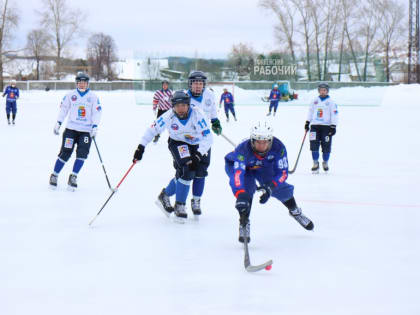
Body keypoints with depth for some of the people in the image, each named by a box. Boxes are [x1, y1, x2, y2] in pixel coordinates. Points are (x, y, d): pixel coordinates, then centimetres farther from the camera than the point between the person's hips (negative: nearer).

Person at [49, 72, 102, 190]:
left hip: (86, 131, 1)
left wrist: (95, 127, -7)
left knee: (82, 153, -9)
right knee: (65, 153, -4)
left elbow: (97, 112, 3)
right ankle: (54, 175, 9)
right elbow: (64, 109, 8)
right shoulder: (70, 95, 4)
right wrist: (58, 123, 2)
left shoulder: (93, 96, 5)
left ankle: (73, 177, 2)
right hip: (71, 129, -1)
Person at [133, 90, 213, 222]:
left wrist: (198, 155, -43)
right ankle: (179, 206, -8)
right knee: (186, 171, -20)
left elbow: (207, 138, -33)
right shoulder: (169, 116, -23)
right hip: (177, 143, -1)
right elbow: (153, 129, -11)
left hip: (198, 145, 1)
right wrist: (141, 146, -15)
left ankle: (165, 195, 18)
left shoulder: (197, 114, -29)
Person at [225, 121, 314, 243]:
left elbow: (283, 172, -27)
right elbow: (238, 173, -55)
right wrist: (240, 195, -70)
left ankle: (295, 212, 30)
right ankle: (244, 223, -14)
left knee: (281, 188, 0)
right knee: (247, 189, -28)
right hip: (236, 165, -3)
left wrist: (270, 187, -44)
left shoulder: (278, 147, -33)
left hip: (264, 166, 3)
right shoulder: (243, 149, -43)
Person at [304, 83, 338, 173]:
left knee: (326, 146, -1)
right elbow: (310, 112, 19)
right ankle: (315, 163, 3)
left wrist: (333, 126, -10)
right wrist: (307, 122, 14)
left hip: (326, 126, -2)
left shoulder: (331, 102, 0)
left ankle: (325, 162, 20)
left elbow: (334, 114, -3)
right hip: (315, 126, 2)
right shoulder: (315, 101, 11)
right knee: (314, 145, -7)